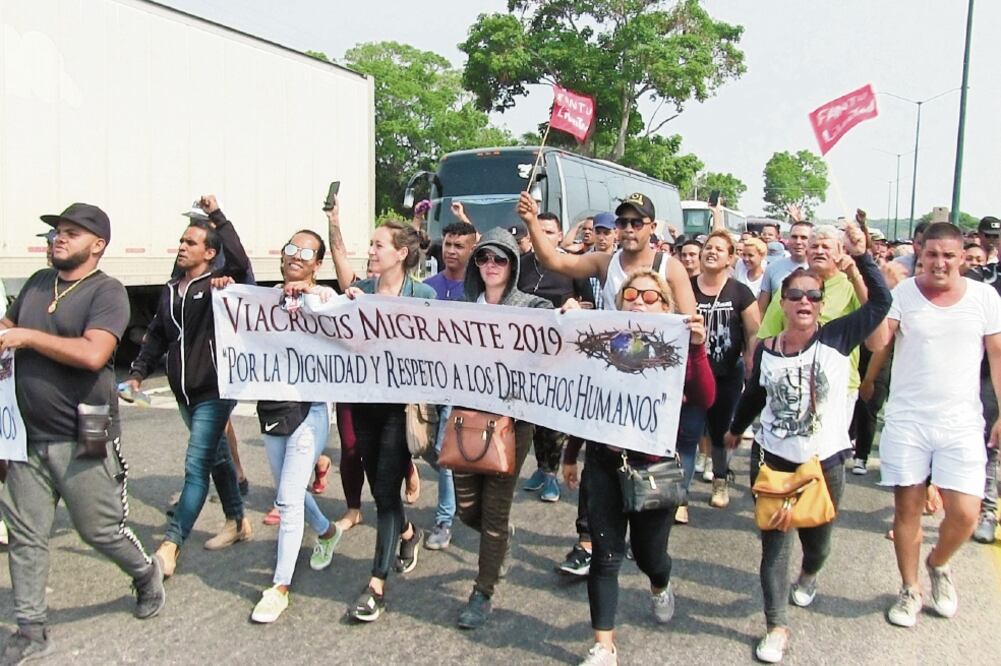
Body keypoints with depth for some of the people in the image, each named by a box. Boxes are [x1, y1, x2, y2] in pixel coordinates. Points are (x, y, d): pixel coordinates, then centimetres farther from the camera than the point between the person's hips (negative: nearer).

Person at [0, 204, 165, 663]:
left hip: (82, 440, -6)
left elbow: (93, 354, -25)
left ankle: (146, 575, 36)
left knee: (101, 530, 8)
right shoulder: (37, 283, 10)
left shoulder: (106, 291, -11)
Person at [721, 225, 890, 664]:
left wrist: (860, 256, -21)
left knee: (817, 539, 19)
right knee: (774, 542, 2)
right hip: (773, 458, 1)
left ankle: (808, 576, 54)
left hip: (825, 460, 0)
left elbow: (881, 301, -14)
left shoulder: (836, 338, -8)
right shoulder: (765, 350, -4)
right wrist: (736, 428, 25)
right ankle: (777, 626, 14)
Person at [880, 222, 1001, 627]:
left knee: (965, 514, -4)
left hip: (961, 423, 1)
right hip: (907, 420, -1)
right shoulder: (902, 293, -4)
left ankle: (938, 564, 30)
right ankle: (910, 590, 27)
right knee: (907, 507, 6)